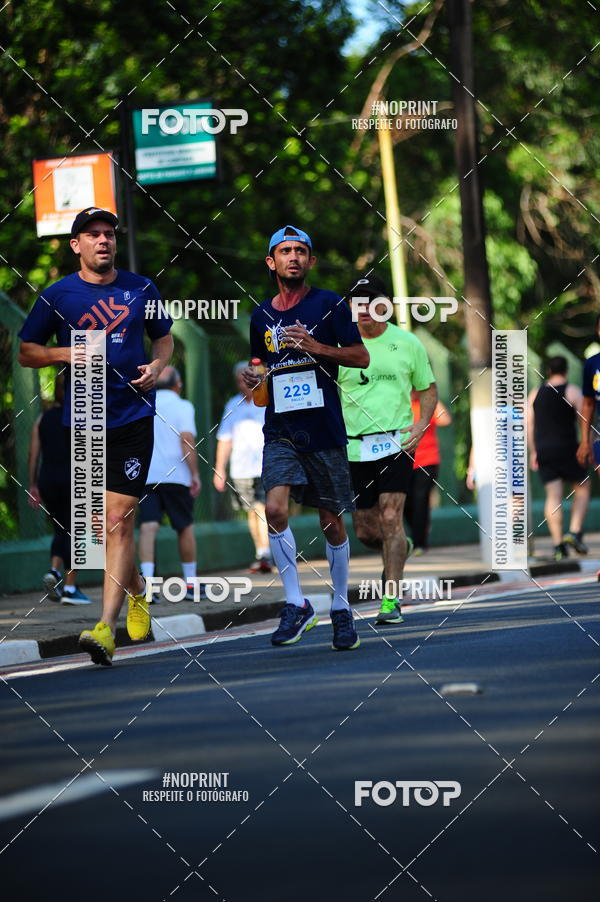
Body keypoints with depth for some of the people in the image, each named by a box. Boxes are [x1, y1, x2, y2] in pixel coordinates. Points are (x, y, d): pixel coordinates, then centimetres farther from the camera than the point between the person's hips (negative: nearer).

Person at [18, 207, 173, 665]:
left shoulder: (141, 289, 6)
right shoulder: (56, 296, 3)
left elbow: (164, 337, 20)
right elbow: (26, 352, 8)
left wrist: (158, 364, -2)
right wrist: (68, 353, -10)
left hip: (132, 417, -1)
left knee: (118, 520, -11)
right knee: (104, 521, 10)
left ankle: (107, 627, -14)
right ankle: (137, 587, 39)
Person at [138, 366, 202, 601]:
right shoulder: (182, 406, 2)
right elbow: (186, 439, -10)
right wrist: (195, 473, -9)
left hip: (144, 475, 2)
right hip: (175, 475, -2)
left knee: (148, 527, -7)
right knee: (185, 528, 12)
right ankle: (190, 583, 18)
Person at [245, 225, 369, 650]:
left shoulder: (329, 305, 0)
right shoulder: (262, 316, 12)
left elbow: (361, 357, -2)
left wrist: (316, 347, -16)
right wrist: (253, 378, 4)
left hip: (324, 428, -2)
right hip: (280, 430, 3)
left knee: (332, 520, 4)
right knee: (275, 508, -17)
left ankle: (341, 608, 20)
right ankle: (297, 604, -9)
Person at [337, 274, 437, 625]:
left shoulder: (408, 343, 4)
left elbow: (428, 388, 15)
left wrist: (421, 424, -1)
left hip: (396, 442, -2)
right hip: (353, 447, 2)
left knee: (390, 518, -15)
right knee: (365, 530, 6)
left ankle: (392, 599, -11)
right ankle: (398, 549, 41)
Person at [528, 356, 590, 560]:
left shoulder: (535, 394, 10)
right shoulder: (572, 392, -3)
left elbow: (529, 424, 9)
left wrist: (533, 452, 14)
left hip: (543, 450, 3)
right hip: (567, 449, -3)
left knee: (553, 496, 2)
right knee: (582, 489, 12)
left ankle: (558, 544, -5)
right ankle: (575, 532, -5)